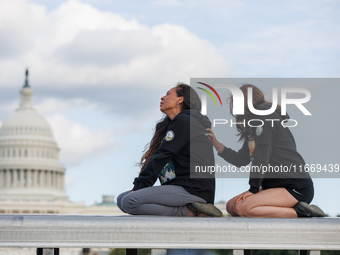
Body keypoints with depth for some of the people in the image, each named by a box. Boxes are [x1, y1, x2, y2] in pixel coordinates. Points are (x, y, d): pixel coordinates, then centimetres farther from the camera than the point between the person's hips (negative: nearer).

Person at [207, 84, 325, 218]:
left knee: (242, 207, -27)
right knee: (231, 206, 2)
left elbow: (262, 154, -15)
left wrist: (253, 189, -15)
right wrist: (215, 143, 16)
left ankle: (299, 212, -17)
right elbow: (240, 160, 21)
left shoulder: (266, 114, -7)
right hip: (276, 184, 10)